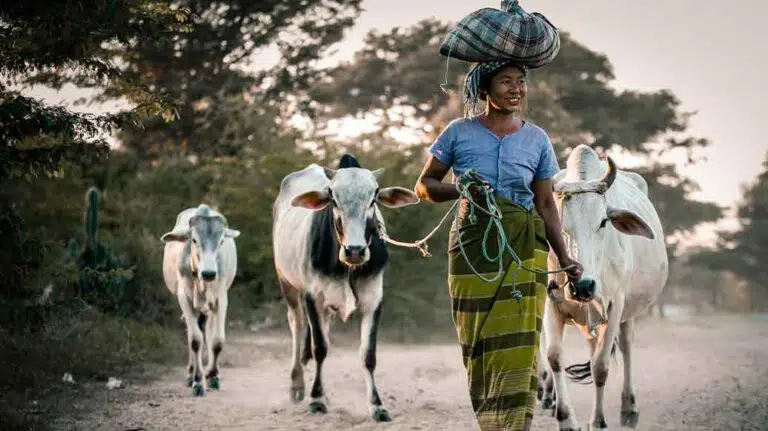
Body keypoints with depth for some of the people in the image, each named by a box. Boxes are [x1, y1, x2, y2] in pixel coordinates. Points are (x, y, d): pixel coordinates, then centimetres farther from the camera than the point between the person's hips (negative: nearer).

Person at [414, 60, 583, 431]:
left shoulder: (537, 139, 6)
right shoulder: (459, 132, 2)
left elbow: (546, 203, 9)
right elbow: (424, 186, 5)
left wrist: (564, 257, 1)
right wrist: (461, 190, -14)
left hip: (525, 246, 1)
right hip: (472, 244, 0)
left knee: (520, 342, -7)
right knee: (479, 342, 0)